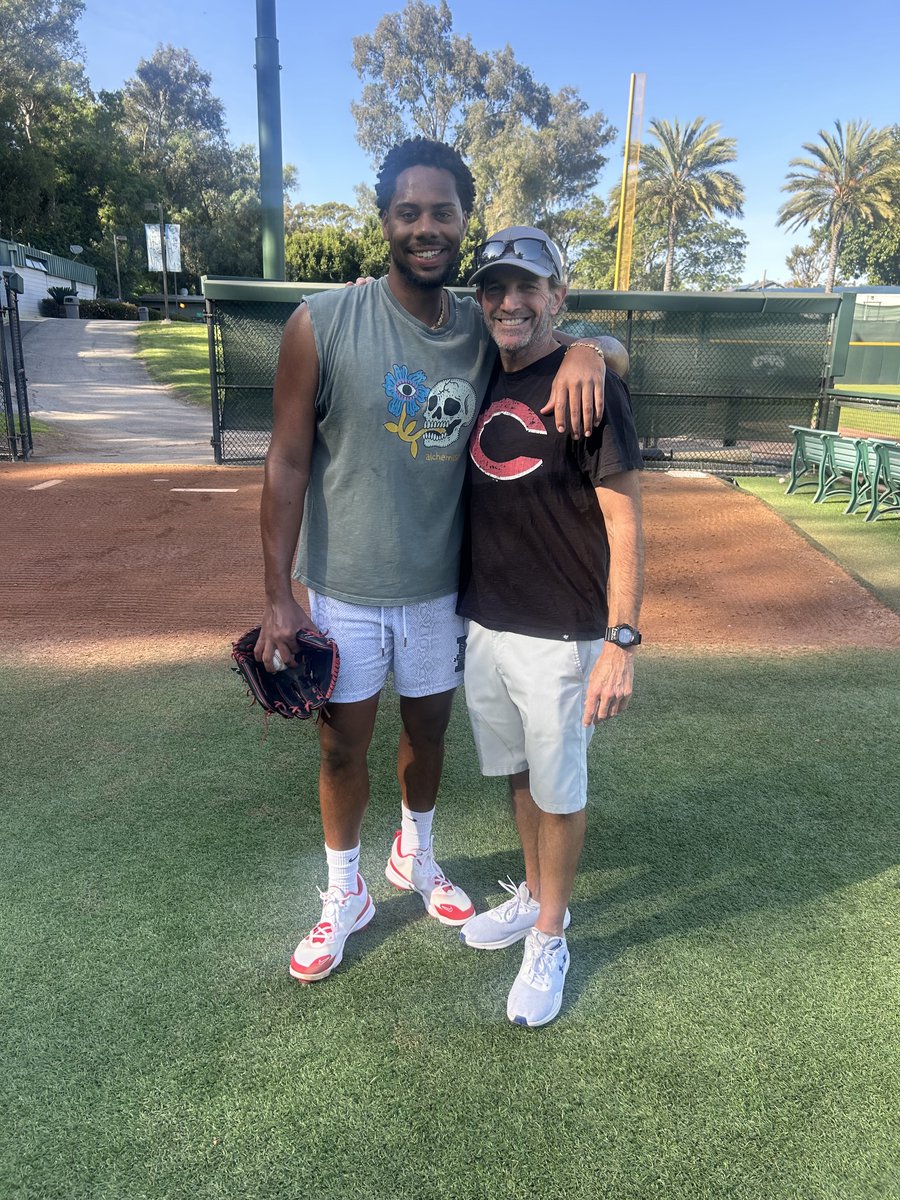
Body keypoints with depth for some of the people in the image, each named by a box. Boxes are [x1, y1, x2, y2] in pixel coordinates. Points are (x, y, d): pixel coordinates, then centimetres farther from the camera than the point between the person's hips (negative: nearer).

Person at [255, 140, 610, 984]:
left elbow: (579, 332, 8)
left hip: (442, 590, 3)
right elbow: (288, 461, -9)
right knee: (343, 746, 13)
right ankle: (345, 893, 39)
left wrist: (584, 351, -19)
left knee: (428, 731, 20)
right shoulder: (322, 325, -12)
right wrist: (278, 596, -11)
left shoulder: (485, 332, -4)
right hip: (343, 591, -2)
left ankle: (415, 857, 49)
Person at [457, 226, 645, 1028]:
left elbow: (624, 521, -15)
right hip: (485, 625, 6)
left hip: (559, 637, -6)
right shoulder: (479, 383, 7)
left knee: (560, 791, 9)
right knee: (518, 773, 21)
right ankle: (535, 895, 44)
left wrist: (622, 640, -20)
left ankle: (549, 939, 30)